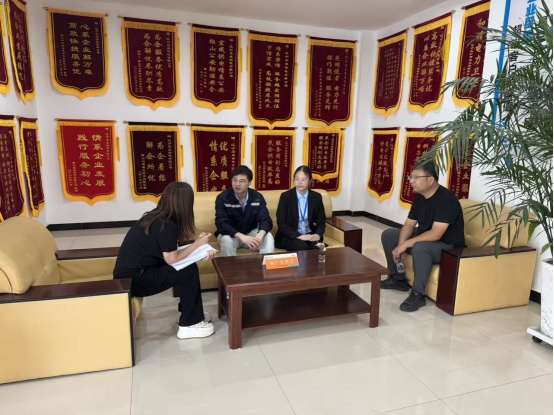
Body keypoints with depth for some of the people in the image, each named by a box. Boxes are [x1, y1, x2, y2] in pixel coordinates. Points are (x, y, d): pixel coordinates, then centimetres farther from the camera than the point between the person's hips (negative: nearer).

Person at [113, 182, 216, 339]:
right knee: (189, 270, -11)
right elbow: (172, 259, -16)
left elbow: (171, 251, 7)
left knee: (186, 266, 8)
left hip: (131, 272, 9)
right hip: (133, 280, -9)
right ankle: (190, 324, 1)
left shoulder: (155, 217, 5)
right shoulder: (167, 225, -20)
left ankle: (188, 312, 22)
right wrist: (198, 243, -7)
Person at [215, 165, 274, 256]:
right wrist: (242, 237, -42)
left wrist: (259, 237, -41)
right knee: (227, 240, -35)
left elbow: (265, 220, -17)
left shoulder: (257, 197, -8)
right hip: (231, 235, -2)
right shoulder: (222, 198, -16)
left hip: (251, 233, 2)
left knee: (268, 237, -26)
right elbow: (221, 223, -27)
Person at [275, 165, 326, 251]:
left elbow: (321, 221, 6)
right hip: (290, 236, -2)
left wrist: (318, 234, -16)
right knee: (302, 247, -31)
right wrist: (298, 236, -21)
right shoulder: (285, 196, -6)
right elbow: (281, 223, -9)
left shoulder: (316, 197, 2)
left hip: (310, 235, 3)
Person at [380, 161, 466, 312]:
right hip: (424, 240, 9)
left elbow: (435, 234, -33)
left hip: (449, 248, -9)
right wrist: (400, 245, -16)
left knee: (420, 247, -39)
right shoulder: (419, 197, 1)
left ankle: (418, 294, -21)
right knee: (388, 234, 3)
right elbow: (409, 224, 1)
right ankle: (398, 279, 12)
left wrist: (406, 244, -30)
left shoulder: (446, 199, -26)